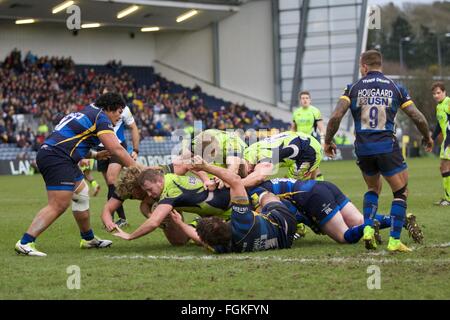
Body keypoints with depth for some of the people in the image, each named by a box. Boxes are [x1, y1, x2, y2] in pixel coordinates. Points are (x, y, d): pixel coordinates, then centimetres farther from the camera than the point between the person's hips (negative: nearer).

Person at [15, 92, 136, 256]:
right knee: (58, 206, -14)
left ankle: (88, 239, 30)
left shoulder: (87, 112, 23)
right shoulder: (101, 117, -5)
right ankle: (25, 243, -17)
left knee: (81, 194, 20)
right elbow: (116, 149, -12)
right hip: (57, 158, -11)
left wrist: (95, 155, 24)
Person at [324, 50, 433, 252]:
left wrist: (328, 141, 6)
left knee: (373, 188, 26)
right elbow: (418, 118, 4)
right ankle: (394, 240, -3)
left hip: (362, 149, 3)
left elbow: (336, 116, -7)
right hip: (387, 146, -3)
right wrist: (427, 138, 22)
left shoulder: (354, 88, 4)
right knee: (401, 192, 8)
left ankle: (368, 229, 8)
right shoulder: (395, 88, 5)